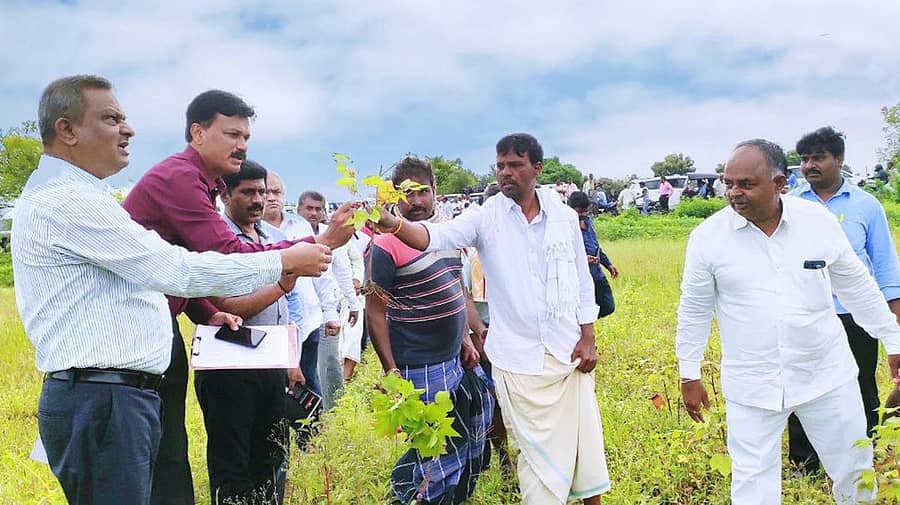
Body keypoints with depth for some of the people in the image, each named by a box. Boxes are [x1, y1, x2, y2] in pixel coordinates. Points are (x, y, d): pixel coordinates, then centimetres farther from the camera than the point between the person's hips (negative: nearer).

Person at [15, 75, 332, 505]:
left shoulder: (64, 198, 20)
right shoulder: (70, 202, -15)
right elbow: (178, 271, -18)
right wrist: (286, 261, -9)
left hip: (114, 395, 11)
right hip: (102, 404, -11)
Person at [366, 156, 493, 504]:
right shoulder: (386, 246, -15)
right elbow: (375, 311, -15)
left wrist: (466, 341, 13)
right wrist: (391, 371, -17)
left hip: (457, 360, 8)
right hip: (421, 370, -8)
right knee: (437, 452, 1)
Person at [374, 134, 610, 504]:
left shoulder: (564, 216, 1)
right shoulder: (486, 217, -6)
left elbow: (582, 281, 6)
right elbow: (438, 236, -22)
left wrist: (588, 338, 2)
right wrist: (397, 226, -42)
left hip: (568, 349, 2)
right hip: (518, 356, -2)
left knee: (583, 435, 11)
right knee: (536, 448, 6)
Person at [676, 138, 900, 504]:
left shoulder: (818, 220, -5)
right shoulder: (708, 236, -8)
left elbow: (858, 288, 7)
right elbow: (694, 311, 2)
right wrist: (689, 376, 5)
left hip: (828, 374, 2)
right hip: (751, 386, -1)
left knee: (855, 470, 14)